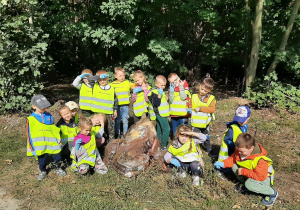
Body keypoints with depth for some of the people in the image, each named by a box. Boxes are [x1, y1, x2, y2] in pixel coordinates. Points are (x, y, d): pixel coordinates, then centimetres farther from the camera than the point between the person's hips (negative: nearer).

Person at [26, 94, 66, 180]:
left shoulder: (49, 116, 4)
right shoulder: (31, 119, -6)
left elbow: (54, 129, 10)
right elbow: (29, 133, -2)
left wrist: (59, 139, 9)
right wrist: (31, 147, -4)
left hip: (53, 144, 2)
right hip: (40, 146, -2)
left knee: (57, 157, 9)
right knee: (42, 160, 13)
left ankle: (58, 169, 33)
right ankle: (42, 171, 36)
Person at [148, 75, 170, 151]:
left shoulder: (160, 91, 15)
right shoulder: (154, 92, -17)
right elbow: (156, 103, -27)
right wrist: (159, 95, -32)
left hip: (161, 114, 10)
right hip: (160, 114, -10)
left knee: (159, 129, 16)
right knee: (166, 129, -10)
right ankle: (163, 146, -5)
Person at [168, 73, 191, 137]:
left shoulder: (184, 86, -3)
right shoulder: (172, 88, 6)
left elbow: (183, 97, -17)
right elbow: (170, 101, -3)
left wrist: (181, 87, -15)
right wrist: (171, 91, -14)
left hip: (183, 115, -4)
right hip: (174, 114, 4)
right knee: (175, 133, 15)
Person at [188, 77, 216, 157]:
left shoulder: (211, 98, -6)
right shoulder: (194, 97, -3)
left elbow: (212, 109, -19)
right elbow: (190, 106, 5)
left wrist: (200, 108, -25)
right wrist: (189, 110, -20)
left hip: (206, 123, 1)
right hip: (196, 123, -1)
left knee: (206, 137, 20)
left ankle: (209, 150, 37)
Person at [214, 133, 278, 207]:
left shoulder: (260, 159, -35)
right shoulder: (239, 150, -14)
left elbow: (260, 177, -36)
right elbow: (233, 158, 2)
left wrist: (243, 171, -32)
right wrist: (223, 163, -17)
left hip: (265, 178, -7)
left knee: (249, 184, -36)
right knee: (234, 167, -12)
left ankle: (272, 193, -9)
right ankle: (245, 185, 9)